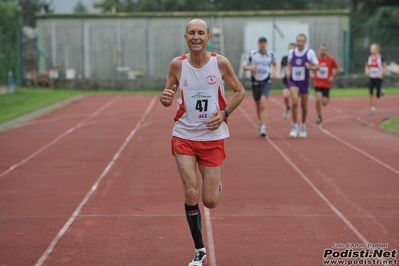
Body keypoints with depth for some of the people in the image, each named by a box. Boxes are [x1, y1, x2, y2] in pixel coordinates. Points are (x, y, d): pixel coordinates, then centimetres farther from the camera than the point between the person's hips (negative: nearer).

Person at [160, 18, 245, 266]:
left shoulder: (220, 62, -7)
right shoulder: (178, 64, -5)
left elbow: (240, 91, 4)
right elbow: (168, 96, 5)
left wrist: (224, 112, -12)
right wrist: (165, 99, -19)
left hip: (213, 137, 0)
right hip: (184, 136, 0)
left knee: (210, 201, 1)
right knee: (191, 194, -10)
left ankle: (217, 184, 40)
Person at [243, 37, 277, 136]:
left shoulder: (271, 54, 1)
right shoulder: (252, 54, -2)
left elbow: (274, 63, 22)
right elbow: (244, 66, 4)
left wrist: (274, 71, 3)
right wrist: (250, 67, -18)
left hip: (266, 82, -2)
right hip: (255, 82, 2)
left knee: (263, 104, -20)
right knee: (258, 105, 14)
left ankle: (263, 127, -25)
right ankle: (260, 122, 39)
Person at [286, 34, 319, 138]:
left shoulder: (310, 53, -7)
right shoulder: (291, 52, -1)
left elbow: (317, 67, -4)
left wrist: (311, 67, -25)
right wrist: (288, 70, 2)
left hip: (304, 82, 0)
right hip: (293, 81, 0)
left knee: (304, 105, 11)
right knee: (294, 102, -19)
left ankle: (303, 126, 31)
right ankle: (294, 126, -7)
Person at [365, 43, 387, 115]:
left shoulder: (381, 58, -10)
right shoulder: (369, 58, 1)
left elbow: (385, 68, -5)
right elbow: (366, 67, 14)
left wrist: (380, 73, -21)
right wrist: (367, 71, -9)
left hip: (378, 78, -3)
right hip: (371, 78, 3)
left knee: (378, 96, 3)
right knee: (371, 93, -9)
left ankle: (381, 91, 39)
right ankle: (372, 108, 1)